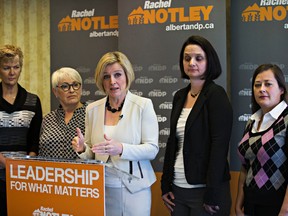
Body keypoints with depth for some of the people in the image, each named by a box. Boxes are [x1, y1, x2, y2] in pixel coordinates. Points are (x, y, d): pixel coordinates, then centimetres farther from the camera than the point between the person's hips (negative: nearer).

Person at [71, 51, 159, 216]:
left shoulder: (143, 105, -5)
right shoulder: (92, 109, 6)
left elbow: (152, 149, -10)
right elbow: (91, 154, 12)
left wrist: (121, 149, -26)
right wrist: (83, 148, -11)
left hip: (133, 188, -3)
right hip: (100, 188, 3)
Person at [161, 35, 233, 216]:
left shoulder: (216, 95, -9)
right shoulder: (180, 96, 9)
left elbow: (220, 146, -16)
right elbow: (172, 142, 12)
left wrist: (212, 195, -19)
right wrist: (165, 185, 7)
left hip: (205, 189, -6)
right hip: (178, 189, 6)